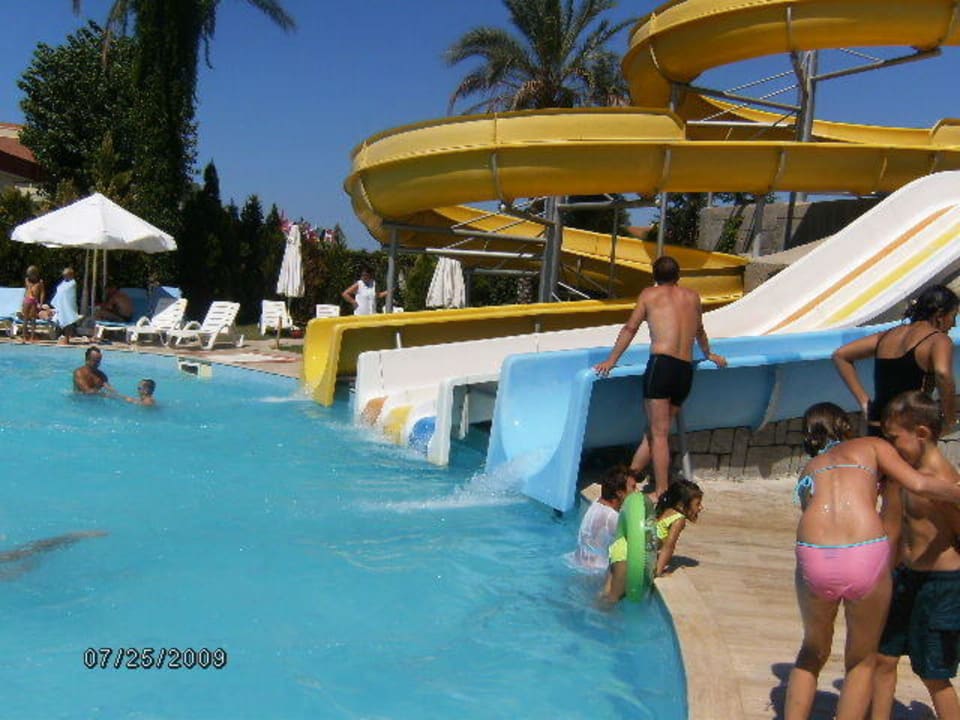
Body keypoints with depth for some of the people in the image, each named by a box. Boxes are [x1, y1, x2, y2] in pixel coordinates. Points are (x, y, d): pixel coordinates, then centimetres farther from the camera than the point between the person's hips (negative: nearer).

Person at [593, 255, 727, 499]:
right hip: (686, 371, 5)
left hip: (661, 364, -5)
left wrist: (611, 360, 17)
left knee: (658, 434, -6)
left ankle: (661, 492, -10)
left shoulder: (649, 294, 11)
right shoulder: (692, 297, 22)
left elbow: (630, 329, 12)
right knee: (655, 430, 11)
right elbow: (699, 332, 37)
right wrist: (708, 354, 54)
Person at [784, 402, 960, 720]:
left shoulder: (809, 469, 27)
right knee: (862, 660, 21)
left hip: (814, 559, 3)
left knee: (813, 651, 27)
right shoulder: (872, 445, 18)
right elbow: (919, 483, 4)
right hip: (867, 557, -2)